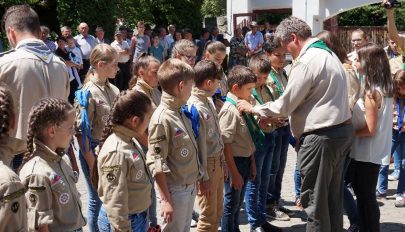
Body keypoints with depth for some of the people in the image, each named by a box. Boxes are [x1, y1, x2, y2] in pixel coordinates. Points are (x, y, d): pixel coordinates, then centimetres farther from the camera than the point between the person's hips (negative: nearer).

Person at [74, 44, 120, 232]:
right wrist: (92, 163, -17)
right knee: (97, 200, 6)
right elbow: (81, 131, -16)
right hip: (95, 151, -6)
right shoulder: (89, 92, -15)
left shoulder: (113, 90, 5)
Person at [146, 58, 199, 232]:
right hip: (175, 190, -8)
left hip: (190, 186, 8)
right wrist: (166, 200, -20)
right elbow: (156, 164, -21)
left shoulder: (181, 112, 3)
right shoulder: (162, 119, -21)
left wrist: (194, 182, 16)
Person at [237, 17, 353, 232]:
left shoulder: (306, 61, -17)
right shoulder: (328, 54, 14)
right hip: (342, 130, 10)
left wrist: (252, 108, 0)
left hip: (321, 137, -10)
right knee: (333, 196, 18)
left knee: (314, 200, 2)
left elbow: (284, 106, -15)